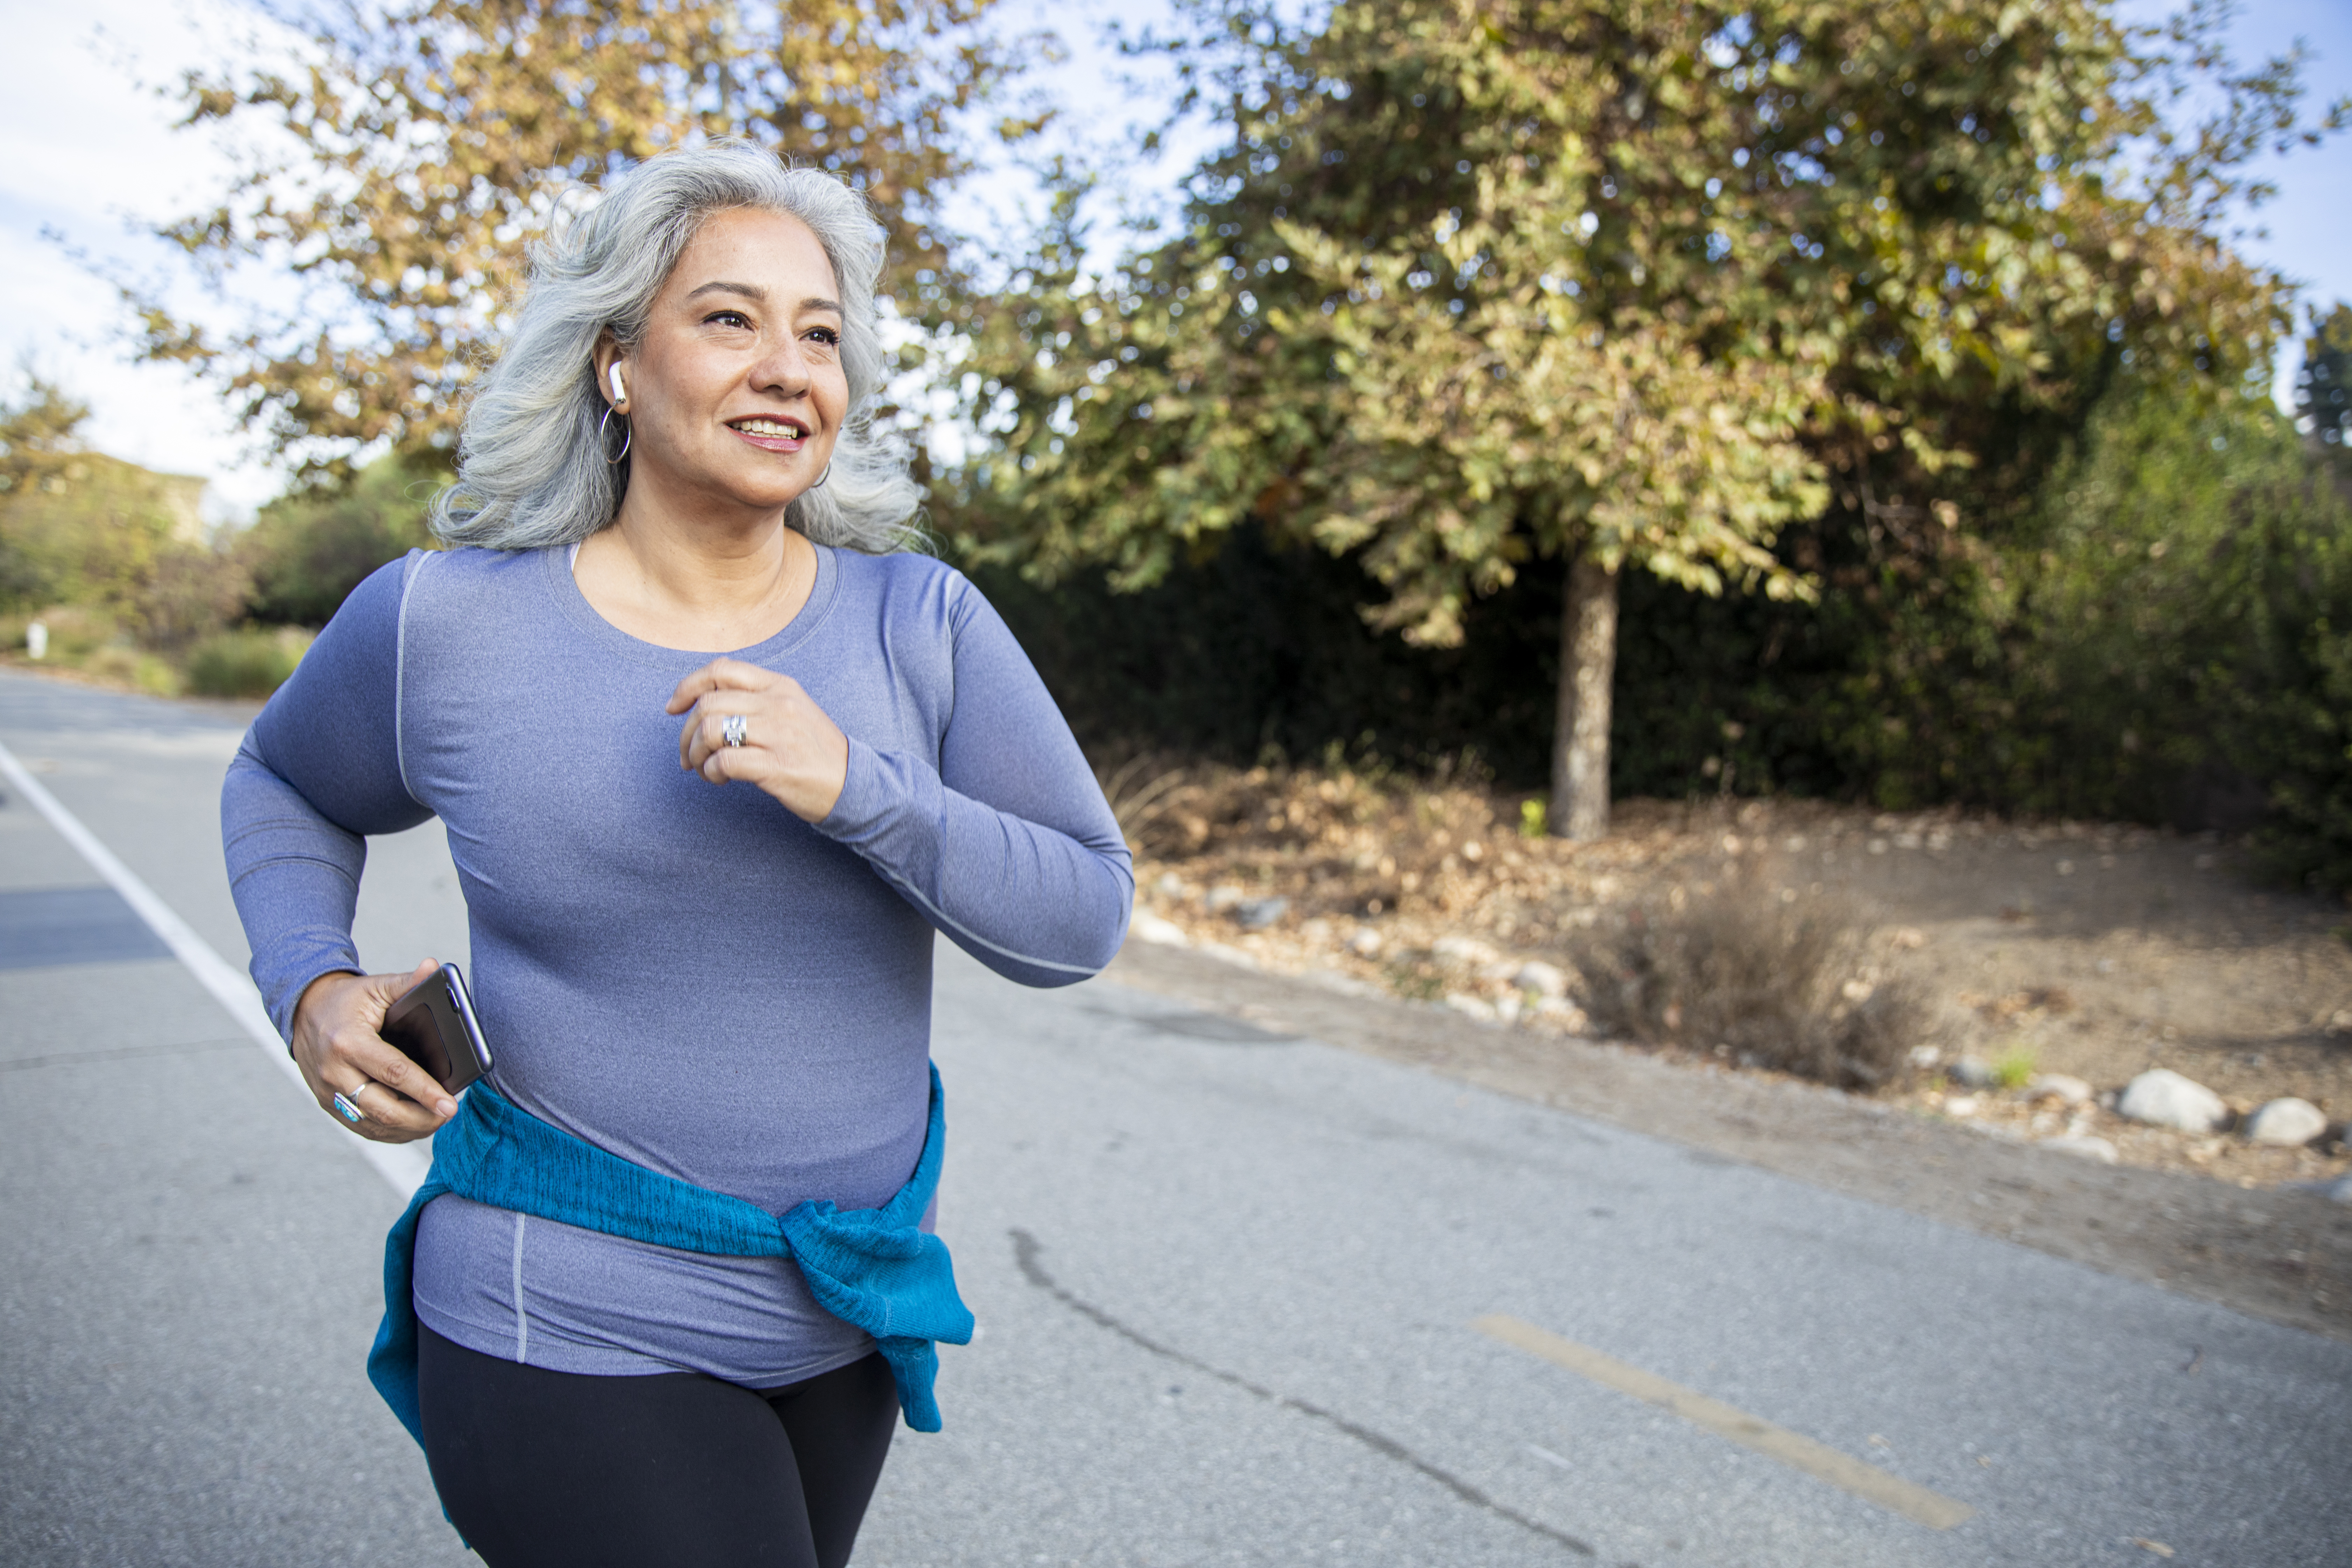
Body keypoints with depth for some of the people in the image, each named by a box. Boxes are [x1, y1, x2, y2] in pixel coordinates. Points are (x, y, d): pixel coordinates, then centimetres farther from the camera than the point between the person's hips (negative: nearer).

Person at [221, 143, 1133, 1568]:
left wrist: (852, 785, -24)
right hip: (576, 1327, -3)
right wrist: (313, 991, -6)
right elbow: (286, 786, 12)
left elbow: (1085, 917, -10)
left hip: (844, 1310, 4)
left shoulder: (921, 621, -7)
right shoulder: (447, 623, -9)